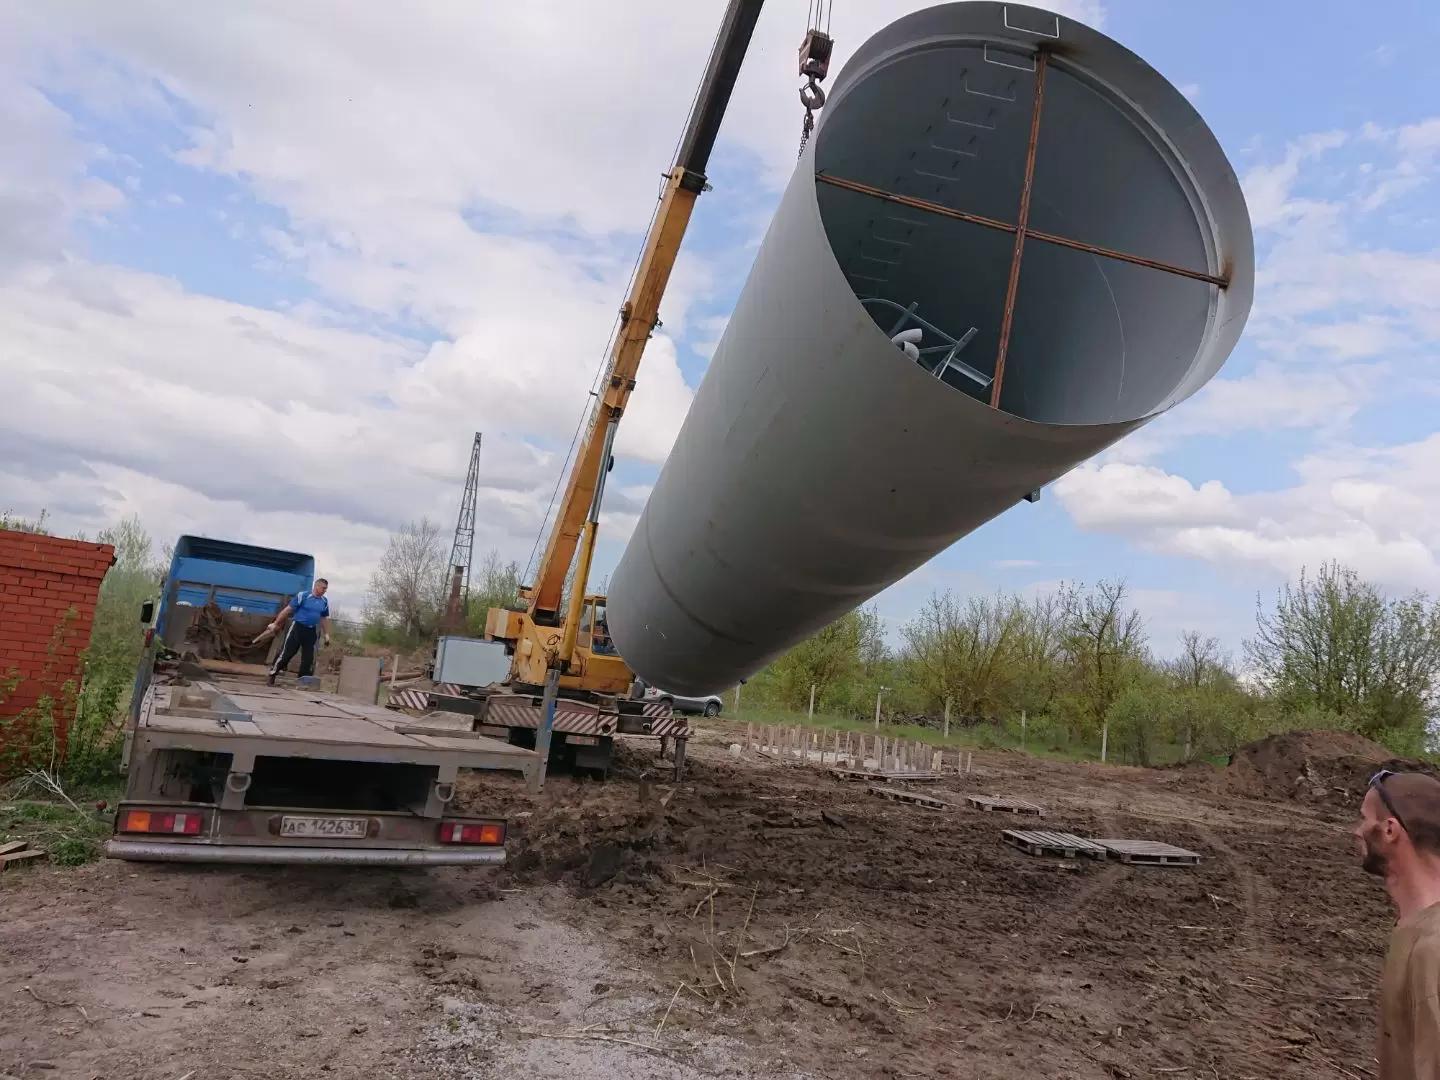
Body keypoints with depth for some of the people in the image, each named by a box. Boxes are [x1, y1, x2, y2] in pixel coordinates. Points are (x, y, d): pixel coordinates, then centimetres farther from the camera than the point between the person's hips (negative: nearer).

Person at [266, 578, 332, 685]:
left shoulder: (324, 602, 8)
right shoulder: (302, 596, -9)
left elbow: (324, 619, 18)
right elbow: (288, 610, -7)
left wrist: (326, 634, 15)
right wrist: (276, 623, -5)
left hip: (312, 631, 5)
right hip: (297, 627, -5)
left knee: (309, 657, 4)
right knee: (286, 652, -6)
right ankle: (272, 675, 6)